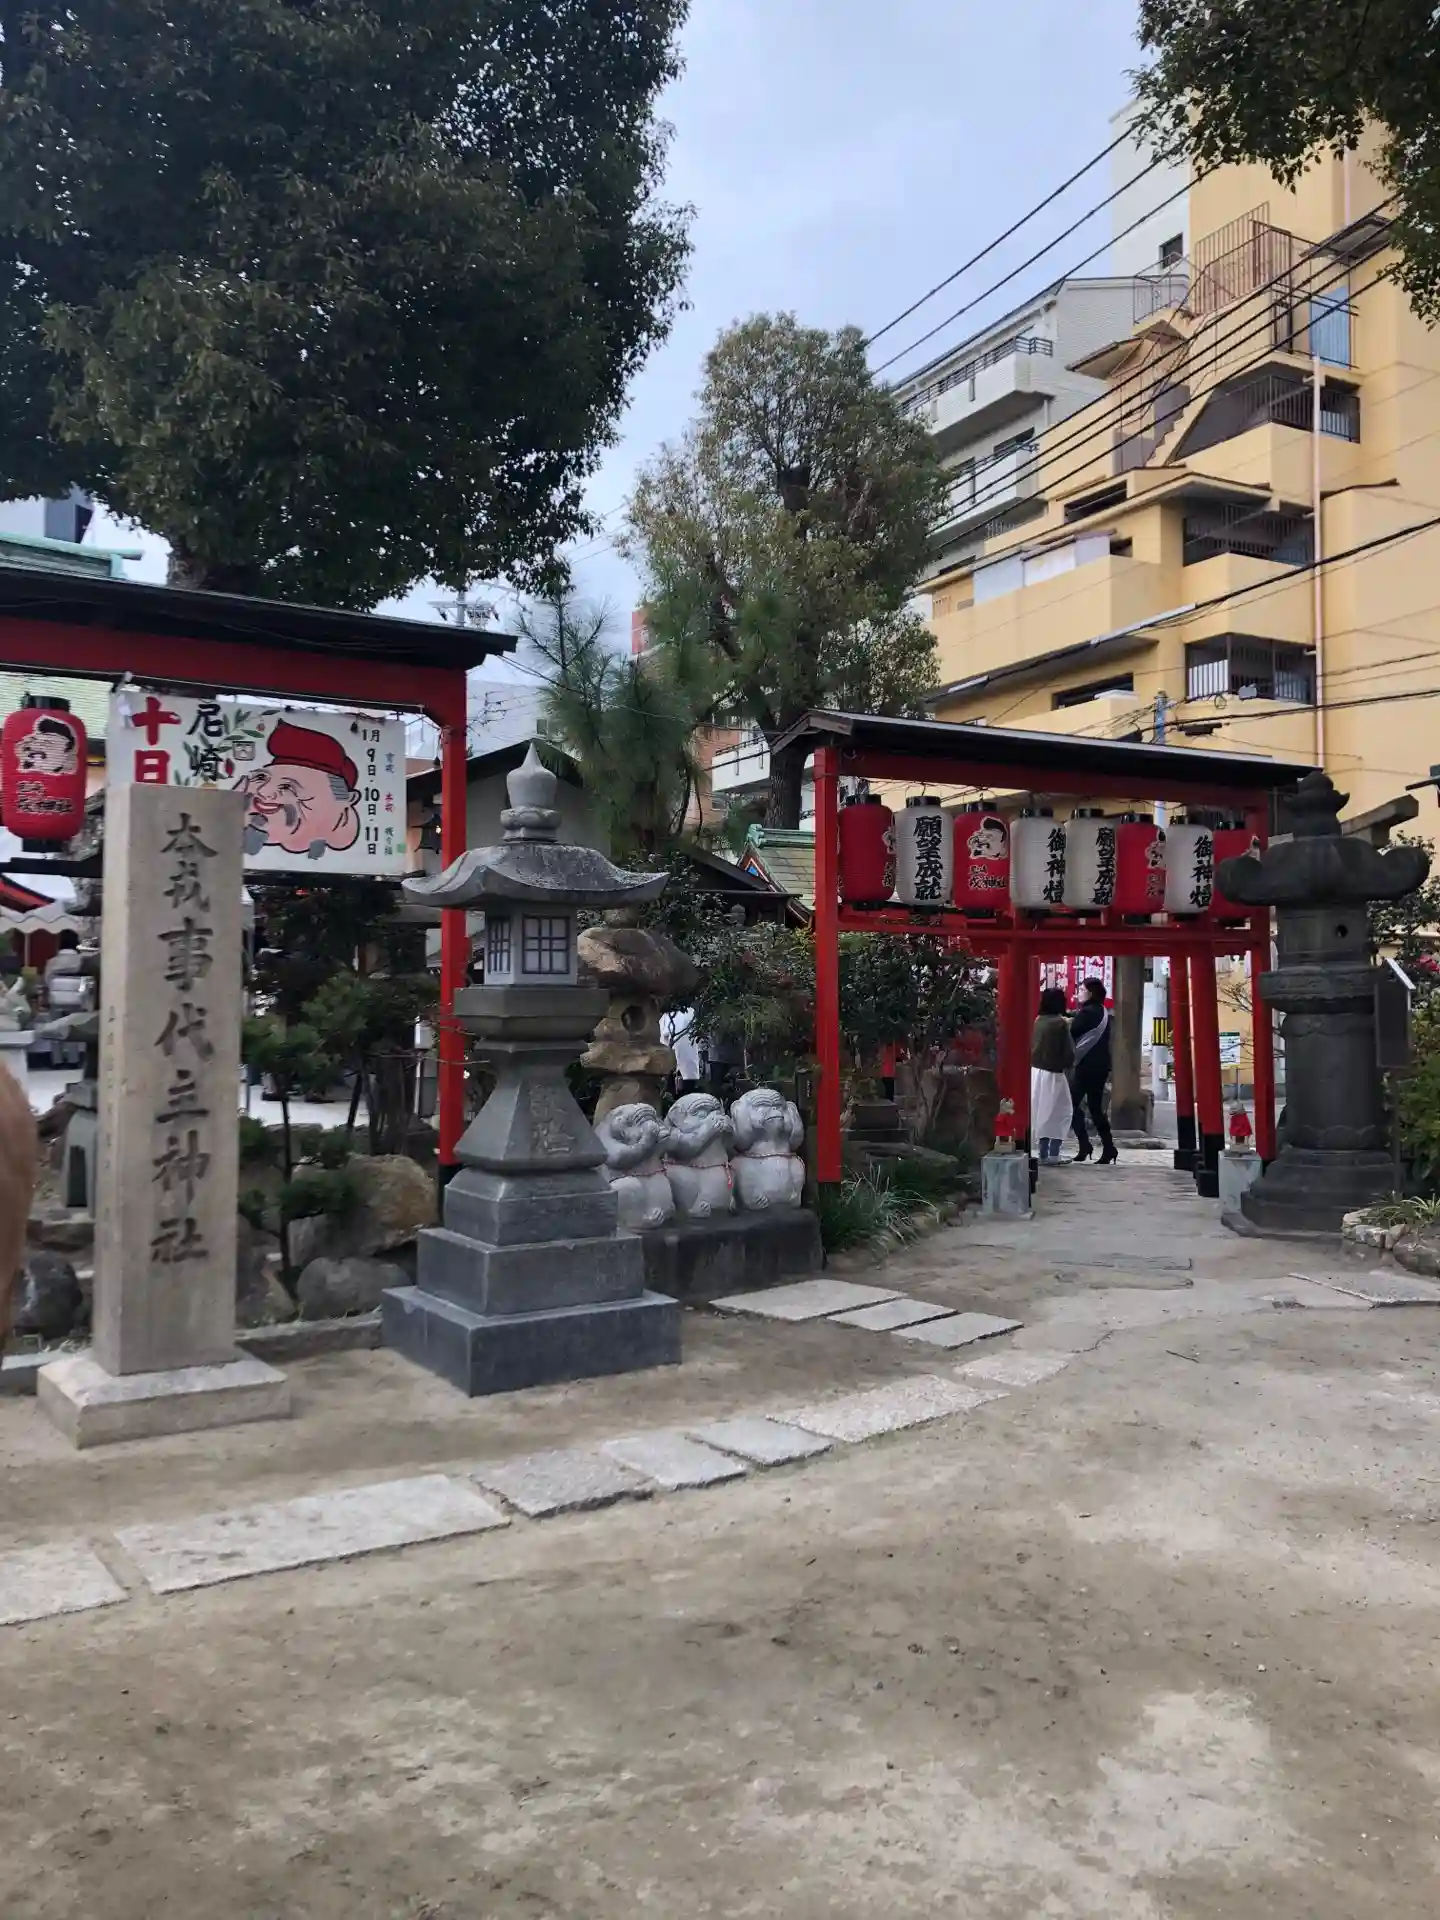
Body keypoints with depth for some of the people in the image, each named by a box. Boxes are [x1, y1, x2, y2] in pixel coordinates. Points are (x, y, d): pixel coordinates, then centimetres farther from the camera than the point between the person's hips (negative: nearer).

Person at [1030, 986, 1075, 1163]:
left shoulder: (1037, 1022, 3)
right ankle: (1053, 1154, -1)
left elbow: (1030, 1046, 6)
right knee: (1058, 1114, 5)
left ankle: (1044, 1153, 16)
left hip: (1035, 1071, 5)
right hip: (1053, 1074, -5)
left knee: (1041, 1113, 13)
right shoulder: (1061, 1023, -11)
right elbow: (1068, 1051, -9)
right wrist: (1068, 1065, 8)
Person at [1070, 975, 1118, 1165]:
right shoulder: (1104, 1013, 14)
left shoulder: (1087, 1012, -12)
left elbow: (1071, 1034, -10)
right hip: (1101, 1066, 9)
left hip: (1087, 1066, -9)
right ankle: (1108, 1147, 7)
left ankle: (1084, 1145, -10)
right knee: (1096, 1107, 12)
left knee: (1073, 1104, -3)